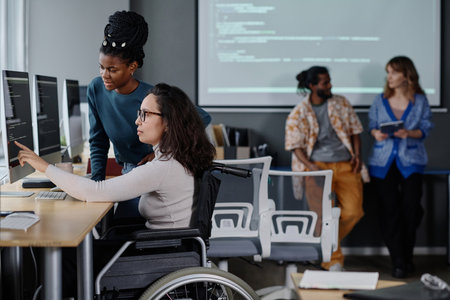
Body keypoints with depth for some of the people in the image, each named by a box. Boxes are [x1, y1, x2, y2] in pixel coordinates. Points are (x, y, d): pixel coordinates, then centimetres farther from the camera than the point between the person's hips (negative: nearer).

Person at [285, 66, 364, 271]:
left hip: (345, 165, 3)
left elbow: (354, 131, 16)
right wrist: (309, 166, -15)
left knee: (354, 210, -10)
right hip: (317, 166, -3)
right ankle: (333, 261, 3)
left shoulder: (341, 104, 12)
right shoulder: (298, 113, 2)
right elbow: (295, 145, 0)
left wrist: (357, 155, 1)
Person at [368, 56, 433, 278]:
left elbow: (426, 128, 2)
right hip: (383, 161, 1)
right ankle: (398, 262, 1)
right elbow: (372, 124, 11)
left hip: (410, 161, -1)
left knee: (411, 206, -7)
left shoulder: (420, 101, 4)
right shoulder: (380, 101, 8)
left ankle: (407, 256, 14)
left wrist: (409, 133, -16)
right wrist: (376, 133, -11)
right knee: (389, 209, -5)